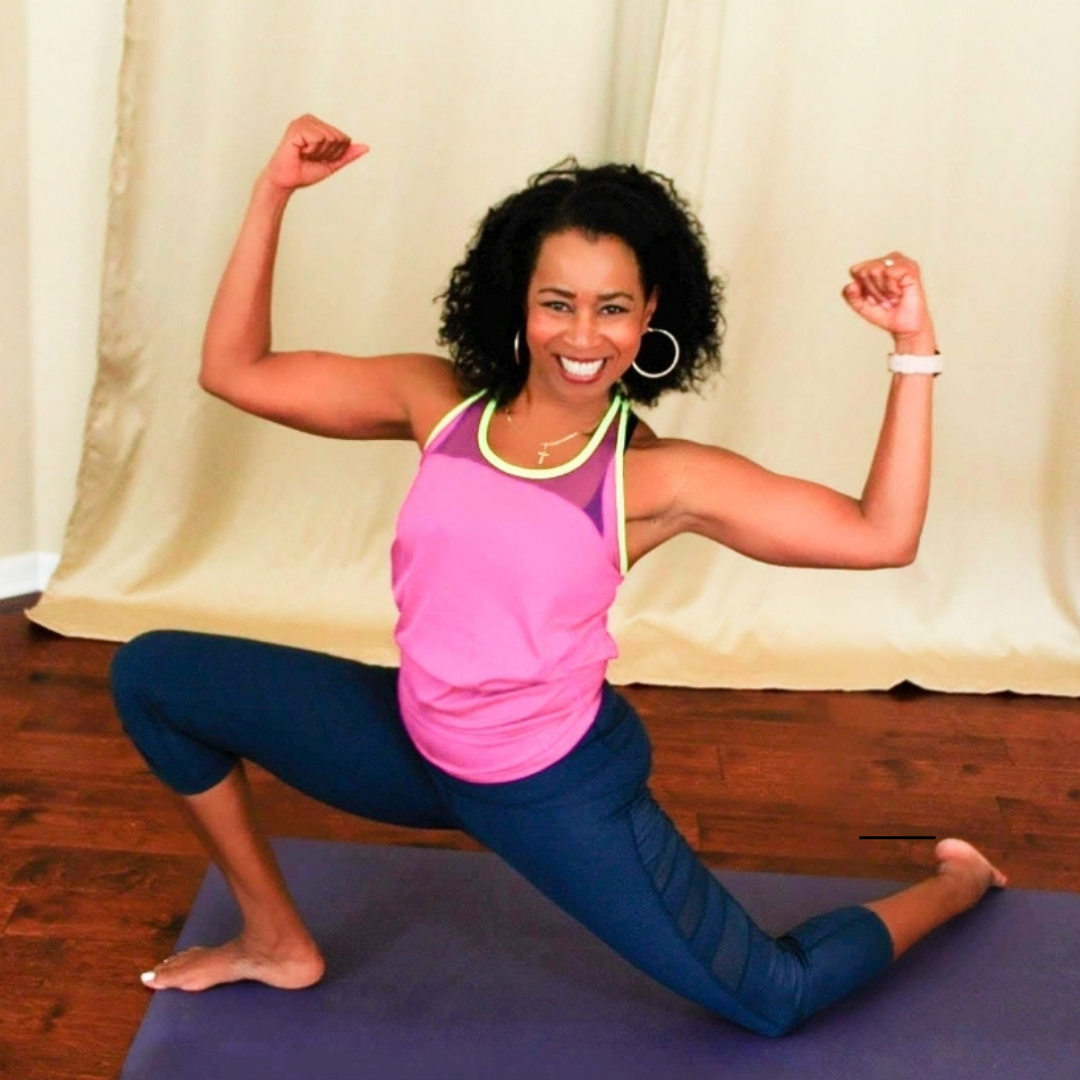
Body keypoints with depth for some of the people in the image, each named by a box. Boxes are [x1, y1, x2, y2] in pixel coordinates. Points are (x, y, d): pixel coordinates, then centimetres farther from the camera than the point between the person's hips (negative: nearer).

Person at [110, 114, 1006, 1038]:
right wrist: (274, 193, -10)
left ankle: (957, 885, 35)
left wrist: (914, 351, -26)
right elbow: (233, 370, -3)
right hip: (412, 744, 4)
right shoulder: (441, 403, -7)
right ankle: (279, 941, 14)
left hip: (557, 788, -4)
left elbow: (882, 537, -20)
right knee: (153, 674, -1)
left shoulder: (659, 477, -17)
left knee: (776, 1000, 2)